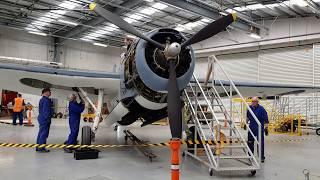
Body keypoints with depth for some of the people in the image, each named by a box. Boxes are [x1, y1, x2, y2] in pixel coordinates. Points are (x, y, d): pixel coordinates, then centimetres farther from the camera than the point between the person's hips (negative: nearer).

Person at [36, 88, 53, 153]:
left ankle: (38, 147, 21)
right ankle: (41, 148, -1)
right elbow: (46, 110, -21)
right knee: (44, 133, -5)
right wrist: (47, 118, -19)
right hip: (45, 119, -11)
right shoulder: (46, 100, -16)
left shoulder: (42, 99, 16)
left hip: (41, 118, 11)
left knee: (41, 133, 15)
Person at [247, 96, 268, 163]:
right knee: (250, 142, 14)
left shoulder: (261, 109, -14)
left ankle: (261, 157, 8)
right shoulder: (250, 108, 3)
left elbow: (266, 120, -14)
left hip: (259, 129, -5)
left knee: (260, 143, -2)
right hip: (251, 128, 6)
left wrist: (266, 128, -17)